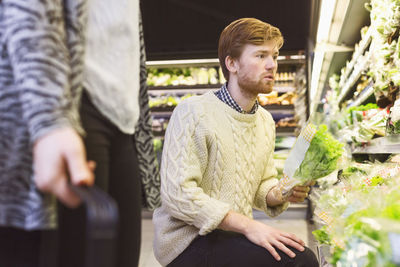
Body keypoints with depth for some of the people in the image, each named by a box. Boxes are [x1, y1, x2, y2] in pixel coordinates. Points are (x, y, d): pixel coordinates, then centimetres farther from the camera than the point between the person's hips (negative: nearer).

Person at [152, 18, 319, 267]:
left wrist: (280, 195, -5)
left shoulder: (266, 121, 11)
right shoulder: (193, 112, -14)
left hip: (232, 236, 8)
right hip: (188, 240, -7)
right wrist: (248, 225, -24)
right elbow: (177, 193, -21)